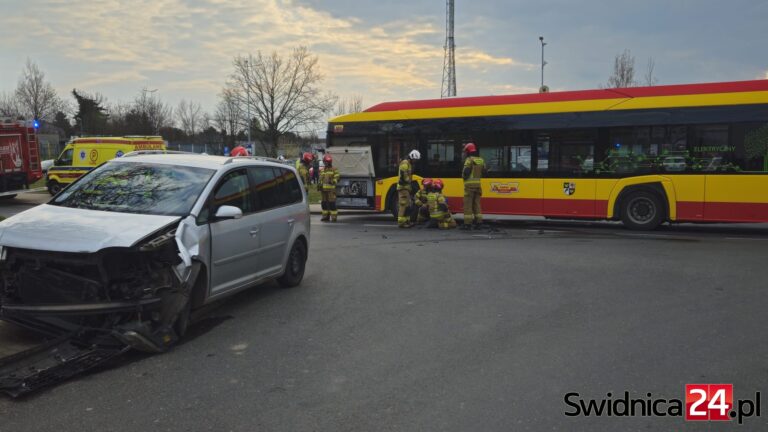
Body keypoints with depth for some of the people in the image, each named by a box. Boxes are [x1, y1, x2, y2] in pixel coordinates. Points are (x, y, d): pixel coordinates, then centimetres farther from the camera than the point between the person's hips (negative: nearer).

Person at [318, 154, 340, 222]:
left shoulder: (334, 170, 0)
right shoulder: (322, 170, 20)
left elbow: (337, 177, -9)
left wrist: (333, 181, -25)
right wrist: (319, 184, 16)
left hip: (331, 189, -6)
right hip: (323, 189, 7)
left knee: (332, 203, -9)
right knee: (324, 203, 8)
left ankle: (334, 217, -5)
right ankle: (326, 216, 18)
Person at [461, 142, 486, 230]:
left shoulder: (469, 160, -10)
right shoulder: (481, 160, 12)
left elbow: (466, 171, -17)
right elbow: (483, 171, 14)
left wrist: (464, 176, 1)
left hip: (469, 183, -7)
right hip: (478, 183, 7)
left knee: (468, 203, -3)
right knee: (477, 203, 13)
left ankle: (467, 223, -5)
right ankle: (478, 222, 11)